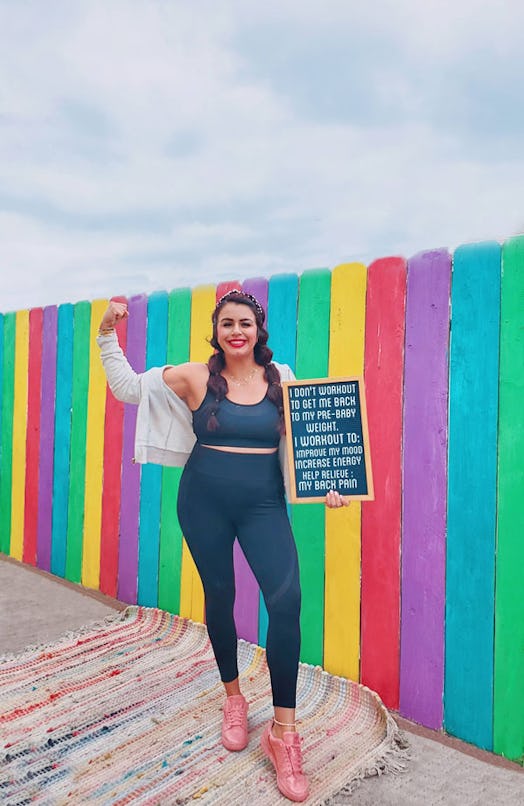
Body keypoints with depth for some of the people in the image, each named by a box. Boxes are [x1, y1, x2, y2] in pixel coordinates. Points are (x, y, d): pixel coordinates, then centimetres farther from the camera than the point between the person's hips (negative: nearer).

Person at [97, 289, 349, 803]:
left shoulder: (280, 379, 1)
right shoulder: (196, 377, -2)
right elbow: (128, 388, 2)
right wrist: (108, 337, -7)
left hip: (263, 504, 0)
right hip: (204, 502, 0)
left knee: (286, 599, -14)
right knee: (219, 596, 13)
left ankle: (283, 732, 1)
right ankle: (233, 700, 39)